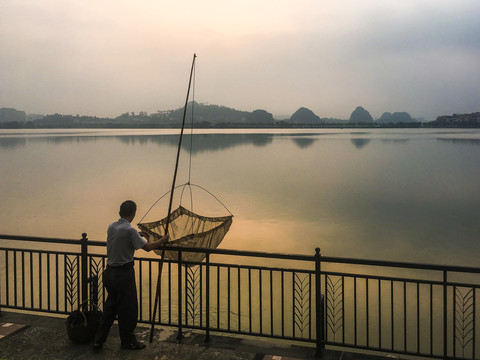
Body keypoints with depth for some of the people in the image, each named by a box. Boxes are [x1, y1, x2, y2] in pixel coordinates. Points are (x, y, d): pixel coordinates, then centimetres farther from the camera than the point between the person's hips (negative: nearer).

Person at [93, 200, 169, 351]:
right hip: (124, 274, -8)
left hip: (110, 272, 8)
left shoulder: (111, 227, 4)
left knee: (110, 306, 18)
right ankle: (128, 341, 19)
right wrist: (163, 240, 3)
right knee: (127, 308, 7)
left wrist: (138, 234, 30)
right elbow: (147, 247, -12)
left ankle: (99, 340, 23)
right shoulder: (130, 230, -19)